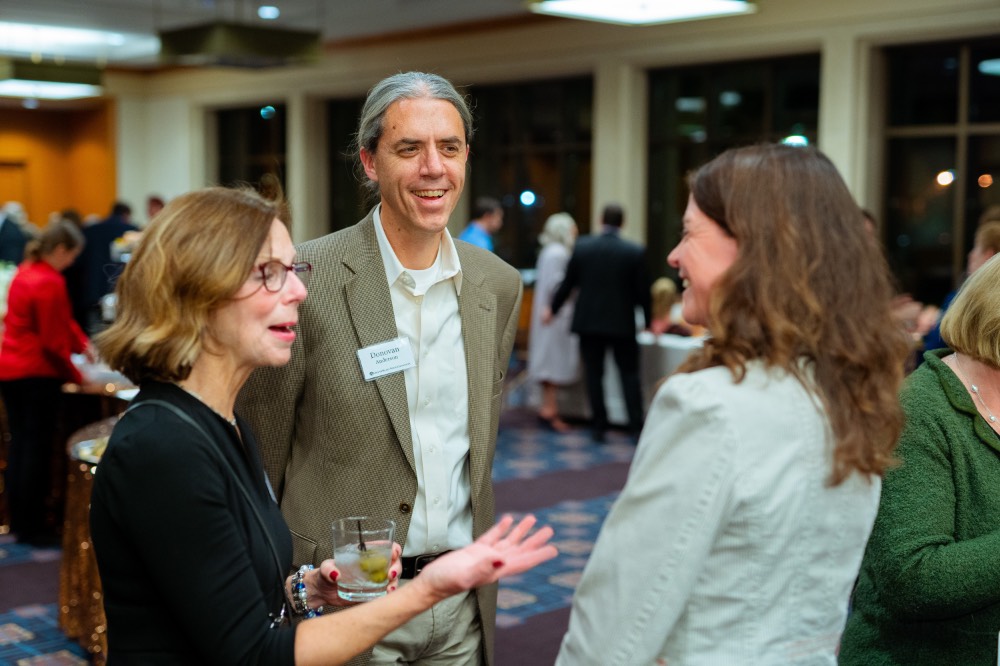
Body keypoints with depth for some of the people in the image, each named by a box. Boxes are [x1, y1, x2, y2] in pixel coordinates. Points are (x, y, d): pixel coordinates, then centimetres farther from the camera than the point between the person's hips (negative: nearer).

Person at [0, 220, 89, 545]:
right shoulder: (50, 283, -19)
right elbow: (53, 342, -17)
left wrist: (83, 344, 9)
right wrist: (76, 377, -7)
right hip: (37, 373, -9)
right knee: (37, 448, -1)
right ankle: (32, 527, 5)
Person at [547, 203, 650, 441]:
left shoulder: (582, 247, -4)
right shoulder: (635, 251, -8)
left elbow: (568, 283, 3)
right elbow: (642, 291, -3)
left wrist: (552, 309, 18)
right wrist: (648, 321, 11)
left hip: (588, 322, 1)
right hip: (622, 323, -1)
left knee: (594, 375, 9)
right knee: (629, 375, 8)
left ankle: (599, 426, 12)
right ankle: (637, 427, 6)